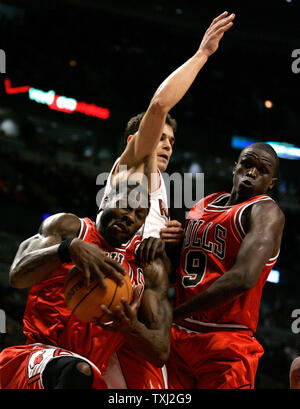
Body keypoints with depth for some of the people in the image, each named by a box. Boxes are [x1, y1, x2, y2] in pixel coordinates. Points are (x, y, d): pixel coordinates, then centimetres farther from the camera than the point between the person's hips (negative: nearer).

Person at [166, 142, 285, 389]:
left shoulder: (266, 211, -8)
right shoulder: (203, 205, 15)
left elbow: (243, 279, -23)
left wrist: (173, 313, -17)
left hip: (226, 346, -6)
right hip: (178, 337, 6)